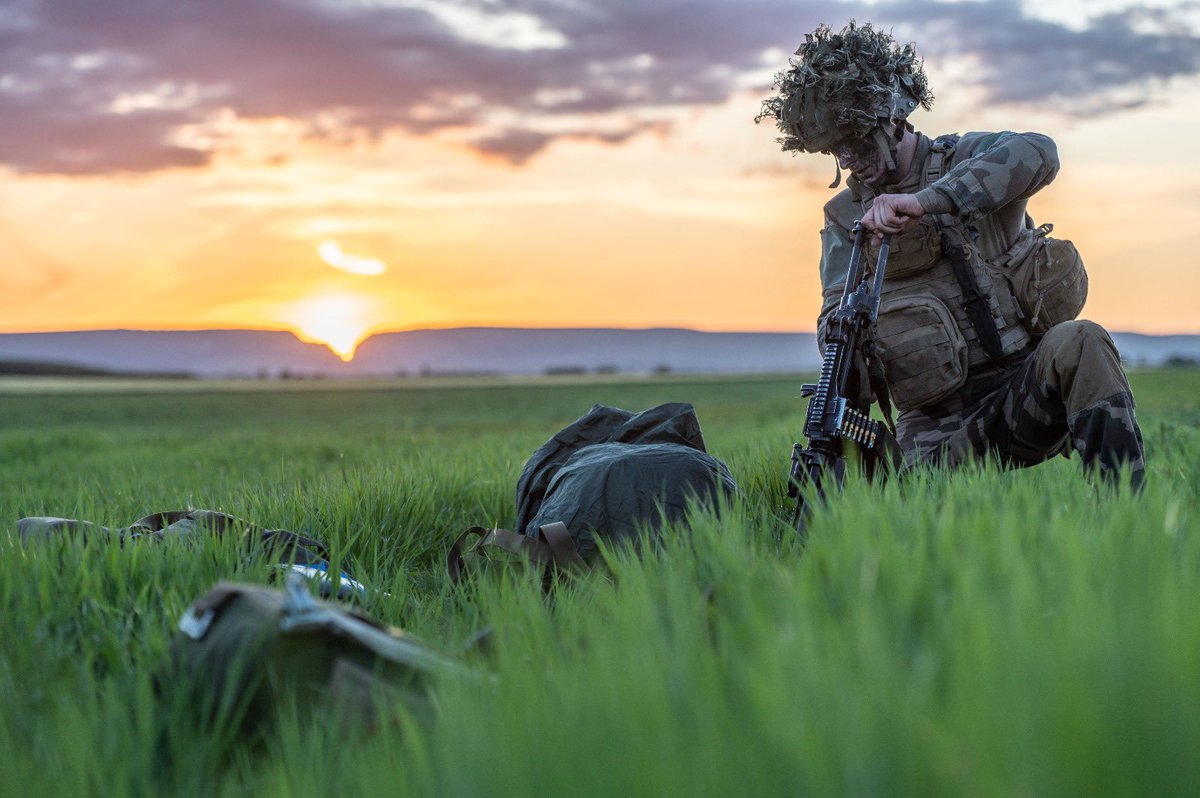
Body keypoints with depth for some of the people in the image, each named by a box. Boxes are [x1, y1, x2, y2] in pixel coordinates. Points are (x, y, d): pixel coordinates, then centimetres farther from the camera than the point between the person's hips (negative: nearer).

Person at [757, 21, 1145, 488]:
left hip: (1026, 392, -1)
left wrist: (924, 200, -33)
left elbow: (1037, 155, -21)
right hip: (940, 428, 1)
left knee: (1079, 344, -34)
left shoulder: (967, 161, 4)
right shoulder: (845, 216, 13)